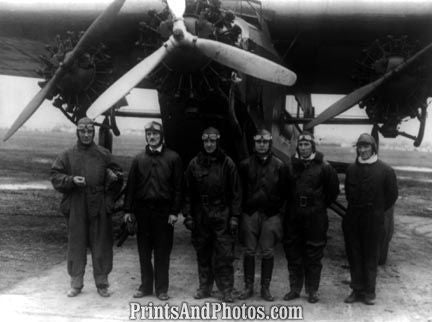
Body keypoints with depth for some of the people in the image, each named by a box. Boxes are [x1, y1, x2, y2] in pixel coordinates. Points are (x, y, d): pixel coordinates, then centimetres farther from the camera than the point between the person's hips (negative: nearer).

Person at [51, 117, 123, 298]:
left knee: (101, 247, 5)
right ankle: (76, 284, 21)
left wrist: (114, 177, -13)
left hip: (99, 208, 0)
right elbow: (55, 177, 2)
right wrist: (71, 180, -15)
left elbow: (117, 174, 10)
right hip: (75, 209, 0)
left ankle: (102, 284, 19)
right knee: (76, 246, 7)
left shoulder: (104, 155, 6)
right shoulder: (67, 156, 6)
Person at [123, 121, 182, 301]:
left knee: (162, 252, 4)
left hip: (163, 211, -3)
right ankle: (146, 286, 23)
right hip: (142, 210, 3)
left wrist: (174, 211, -8)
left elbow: (178, 187, -2)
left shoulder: (172, 158, 0)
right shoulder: (139, 159, 9)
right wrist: (128, 210, 3)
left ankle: (162, 289, 15)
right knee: (144, 251, 10)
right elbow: (131, 186, 9)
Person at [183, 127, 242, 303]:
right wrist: (188, 215, 1)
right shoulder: (194, 164, 5)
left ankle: (226, 290, 9)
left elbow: (236, 192, 0)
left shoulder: (227, 163, 0)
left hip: (222, 215, -2)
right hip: (200, 216, 3)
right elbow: (188, 192, 7)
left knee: (224, 255, -1)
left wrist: (234, 216, -5)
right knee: (203, 254, 11)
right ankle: (204, 287, 23)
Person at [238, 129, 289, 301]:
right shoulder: (245, 165, 3)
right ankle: (248, 287, 18)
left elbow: (284, 191, 5)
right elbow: (239, 190, 8)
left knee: (268, 253, 3)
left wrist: (278, 209, 0)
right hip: (250, 214, 1)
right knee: (249, 252, 5)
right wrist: (244, 207, 3)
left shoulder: (280, 166, 1)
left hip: (271, 215, -1)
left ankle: (265, 288, 16)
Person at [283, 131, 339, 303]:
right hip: (293, 215, 3)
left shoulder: (323, 167, -4)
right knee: (293, 253, 9)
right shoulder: (291, 165, 4)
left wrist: (321, 205, 7)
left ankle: (312, 291, 16)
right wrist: (291, 204, 11)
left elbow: (333, 190, 5)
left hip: (315, 216, -3)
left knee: (314, 255, 4)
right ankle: (295, 289, 21)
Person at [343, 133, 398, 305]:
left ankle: (369, 292, 16)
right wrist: (355, 208, 11)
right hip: (352, 220, 4)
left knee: (371, 257, 4)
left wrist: (377, 211, 4)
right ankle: (357, 289, 20)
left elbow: (392, 195, 2)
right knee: (354, 255, 8)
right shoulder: (352, 169, 6)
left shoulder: (385, 170, -5)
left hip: (373, 220, -4)